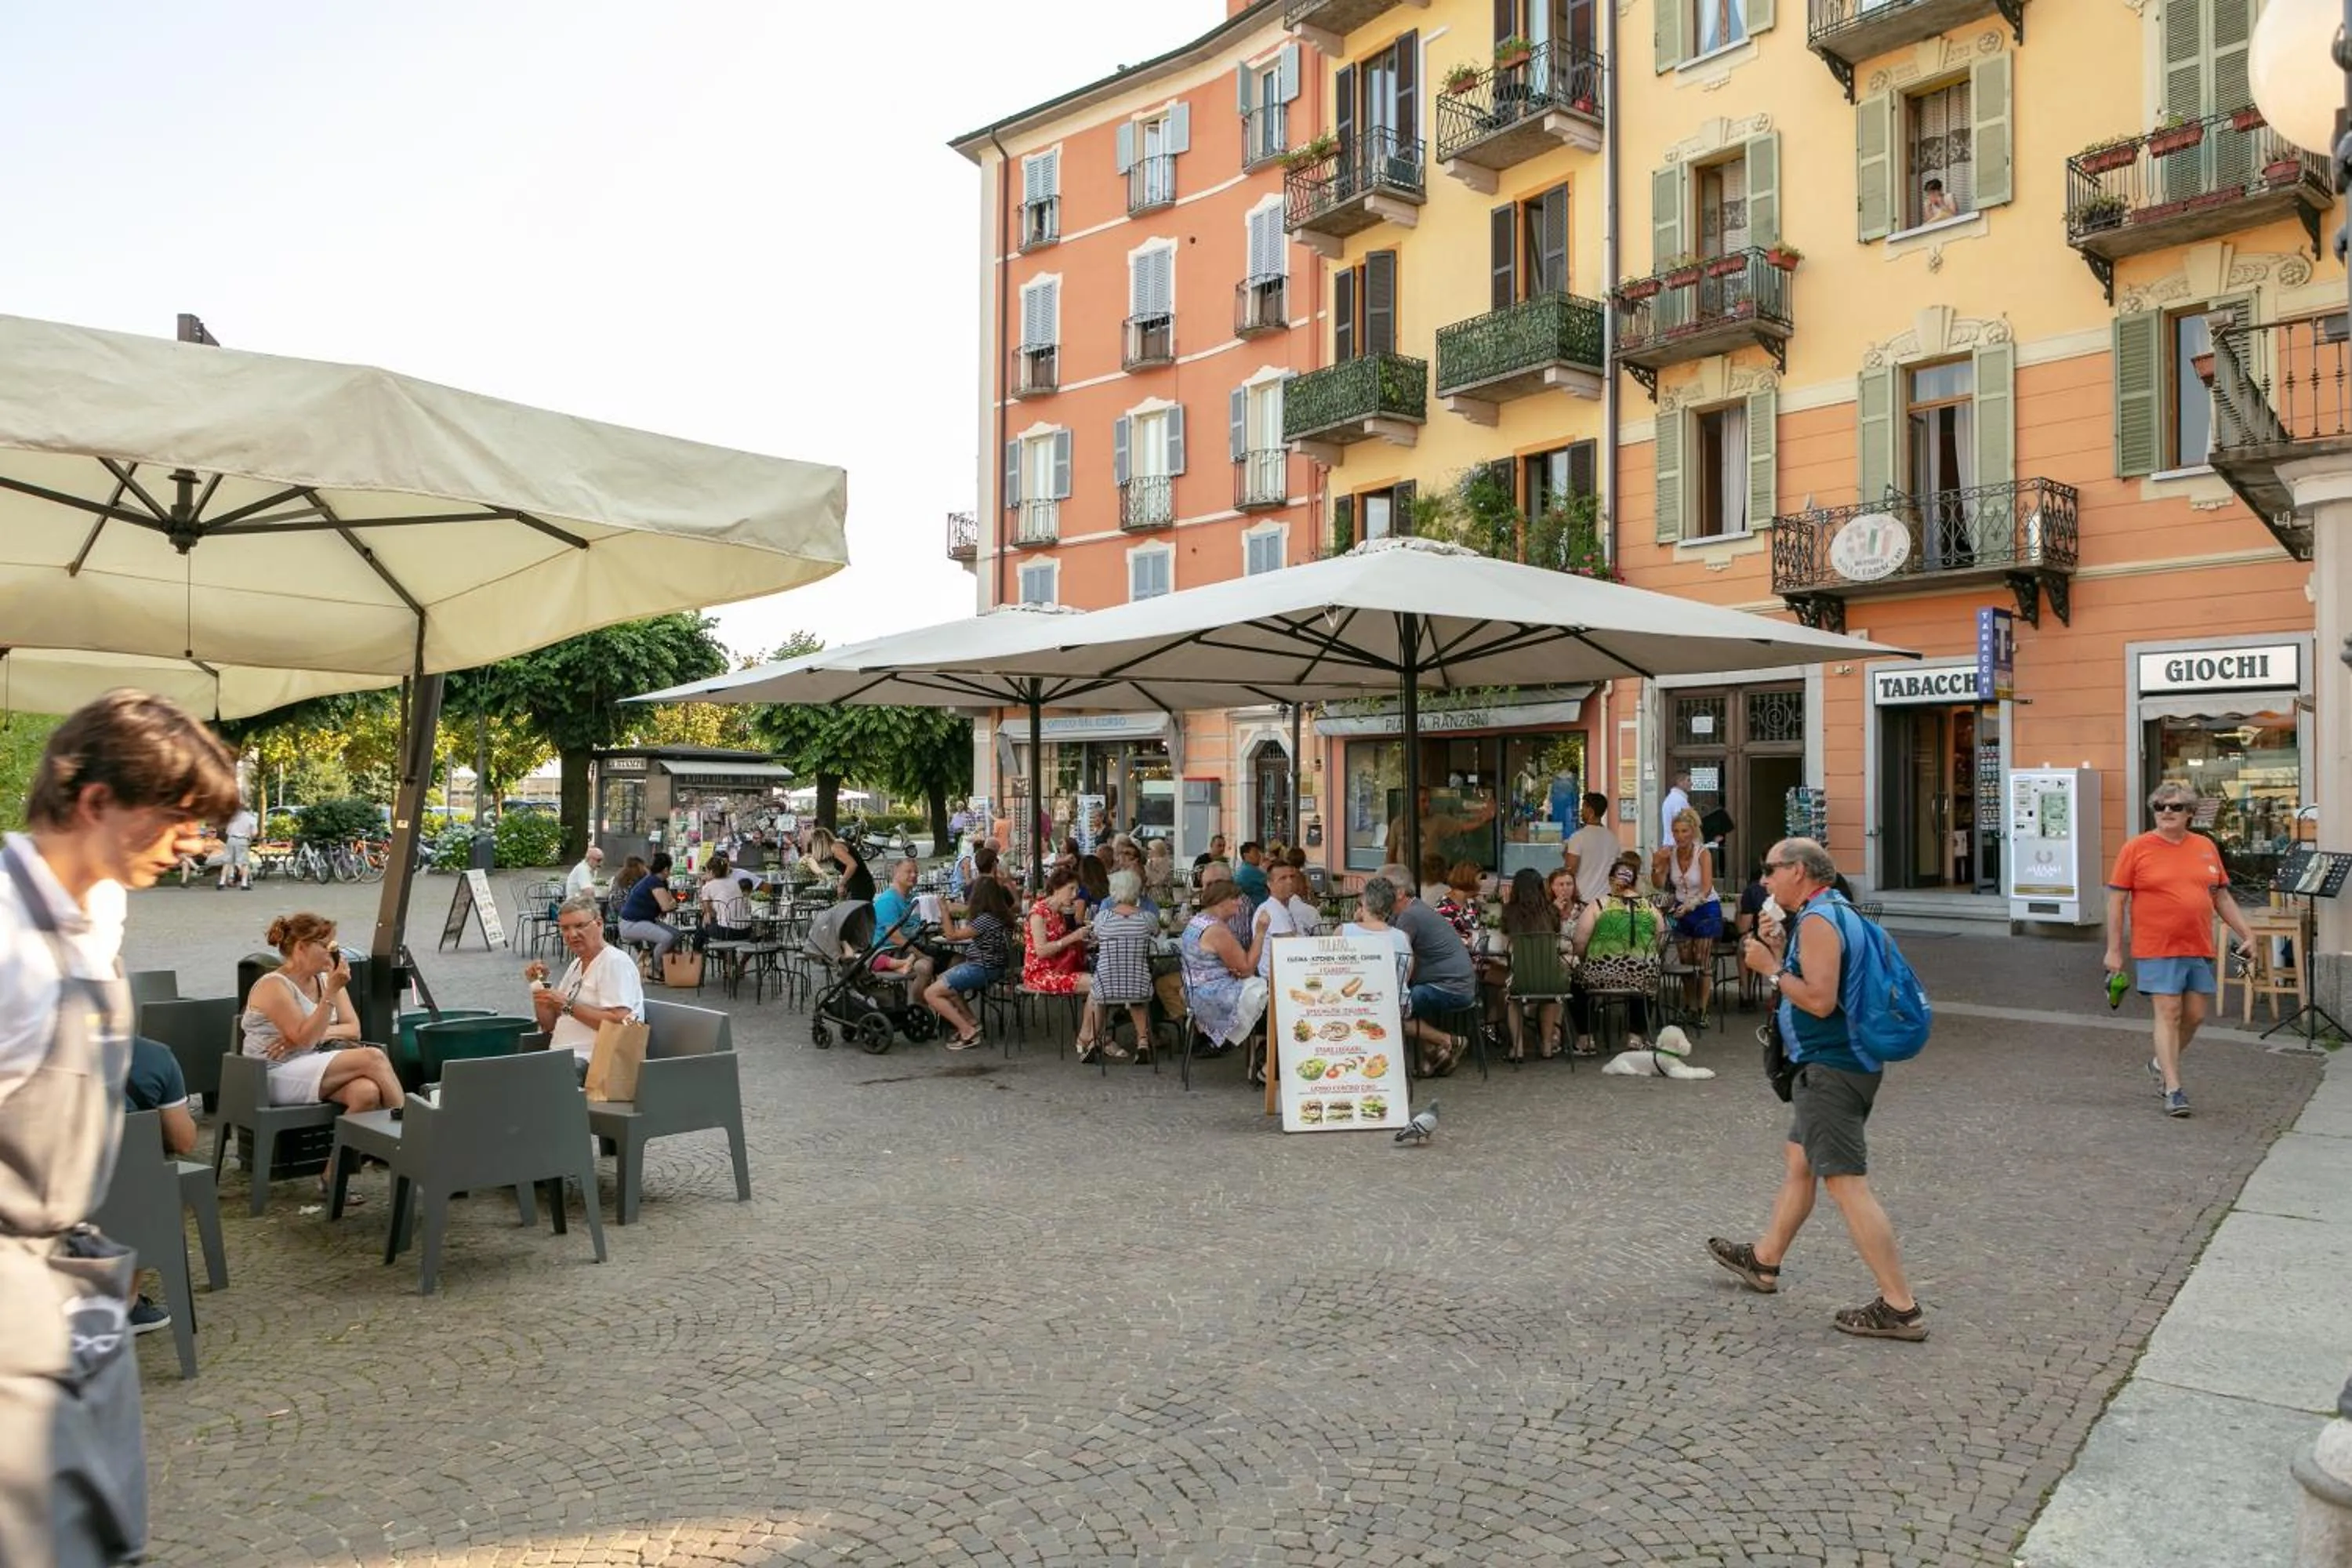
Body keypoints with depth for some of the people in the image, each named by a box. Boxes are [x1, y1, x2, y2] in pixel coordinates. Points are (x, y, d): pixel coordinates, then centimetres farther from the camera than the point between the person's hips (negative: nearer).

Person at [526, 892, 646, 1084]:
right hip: (562, 1059, 9)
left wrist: (568, 1005, -18)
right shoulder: (576, 964, 21)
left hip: (591, 1062, -8)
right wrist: (539, 984, 11)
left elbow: (619, 1022, -20)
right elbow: (549, 1025, 23)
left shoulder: (615, 962, -8)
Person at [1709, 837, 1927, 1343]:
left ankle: (1901, 1309, -5)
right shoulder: (1837, 911, 15)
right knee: (1798, 1161, 21)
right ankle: (1763, 1260, 36)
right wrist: (1780, 951, 9)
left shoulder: (1817, 919, -17)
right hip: (1845, 1061, 11)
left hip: (1830, 1068, -11)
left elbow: (1820, 1000, -26)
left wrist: (1770, 969, -15)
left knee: (1846, 1183, -9)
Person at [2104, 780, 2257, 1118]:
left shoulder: (2205, 847, 10)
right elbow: (2116, 900, -3)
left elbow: (2222, 898, 18)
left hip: (2199, 950, 5)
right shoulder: (2136, 848, -4)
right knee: (2168, 1014, -7)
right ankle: (2174, 1090, -3)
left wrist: (2246, 935, 11)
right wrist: (2114, 950, -6)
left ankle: (2162, 1065, 32)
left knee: (2195, 1015, 9)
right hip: (2157, 950, -5)